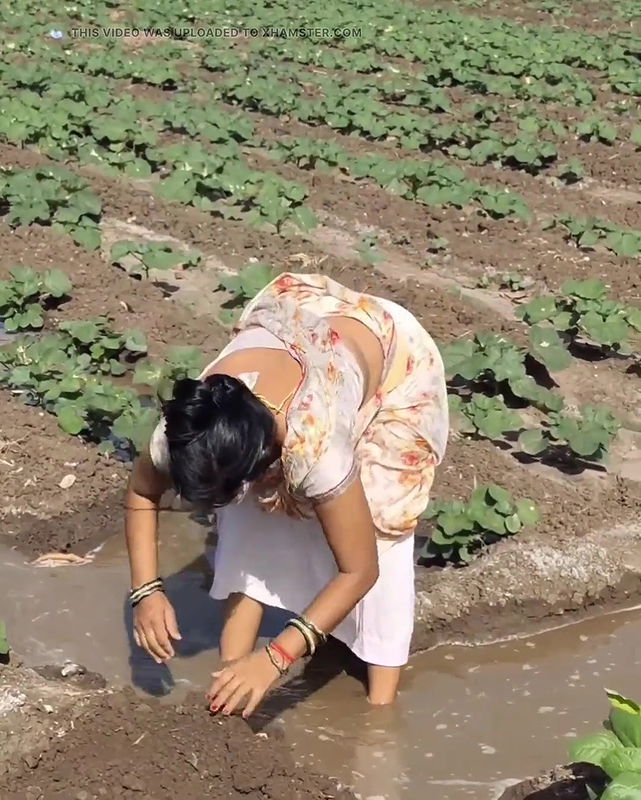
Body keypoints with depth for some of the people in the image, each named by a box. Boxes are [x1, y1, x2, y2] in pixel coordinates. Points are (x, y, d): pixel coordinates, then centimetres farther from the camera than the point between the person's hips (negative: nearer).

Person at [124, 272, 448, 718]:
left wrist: (277, 657, -38)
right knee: (246, 513, -9)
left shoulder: (315, 446, -45)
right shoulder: (190, 430, -31)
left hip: (395, 355, -4)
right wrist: (147, 590, -20)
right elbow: (142, 493, -7)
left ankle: (381, 704, -3)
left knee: (378, 523, -14)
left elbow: (360, 569, -33)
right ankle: (234, 670, 3)